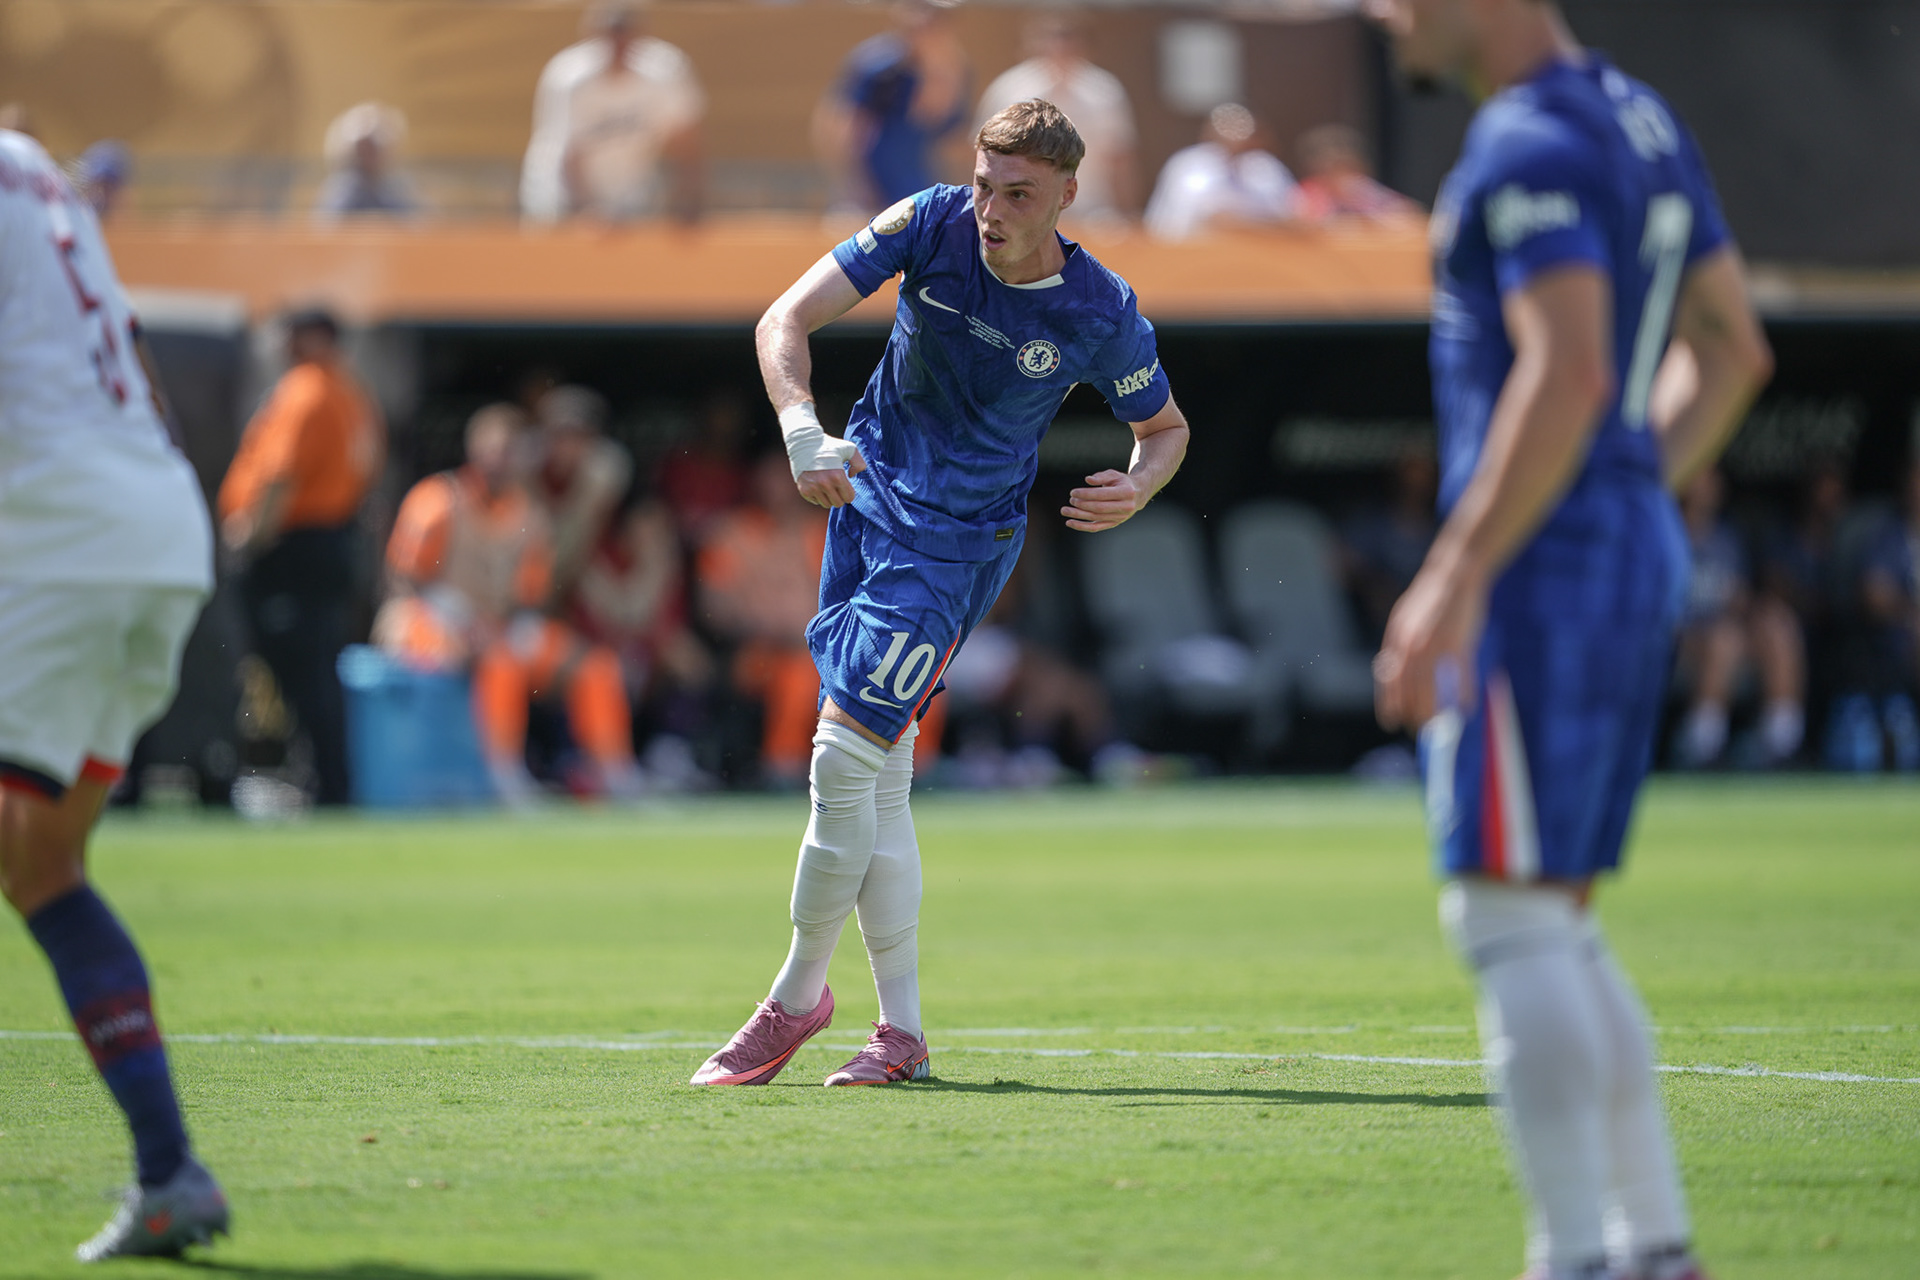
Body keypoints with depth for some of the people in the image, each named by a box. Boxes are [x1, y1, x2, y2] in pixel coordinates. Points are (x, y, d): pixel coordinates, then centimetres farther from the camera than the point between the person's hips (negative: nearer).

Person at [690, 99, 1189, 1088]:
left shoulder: (1103, 315, -14)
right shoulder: (932, 225, -11)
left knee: (845, 755, -14)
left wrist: (1138, 488, -19)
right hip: (868, 491, 4)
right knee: (880, 776, 6)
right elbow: (785, 320, -13)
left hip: (956, 541, -4)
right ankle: (902, 1030, 11)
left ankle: (798, 993, 3)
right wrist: (801, 429, -31)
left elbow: (1166, 427, 4)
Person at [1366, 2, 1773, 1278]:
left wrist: (1455, 577, -24)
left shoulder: (1529, 146, -14)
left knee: (1510, 917, -9)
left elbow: (1568, 373, -24)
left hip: (1541, 566, -10)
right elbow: (1729, 348, 23)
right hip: (1641, 562, 10)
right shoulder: (1642, 121, 16)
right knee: (1555, 926, 14)